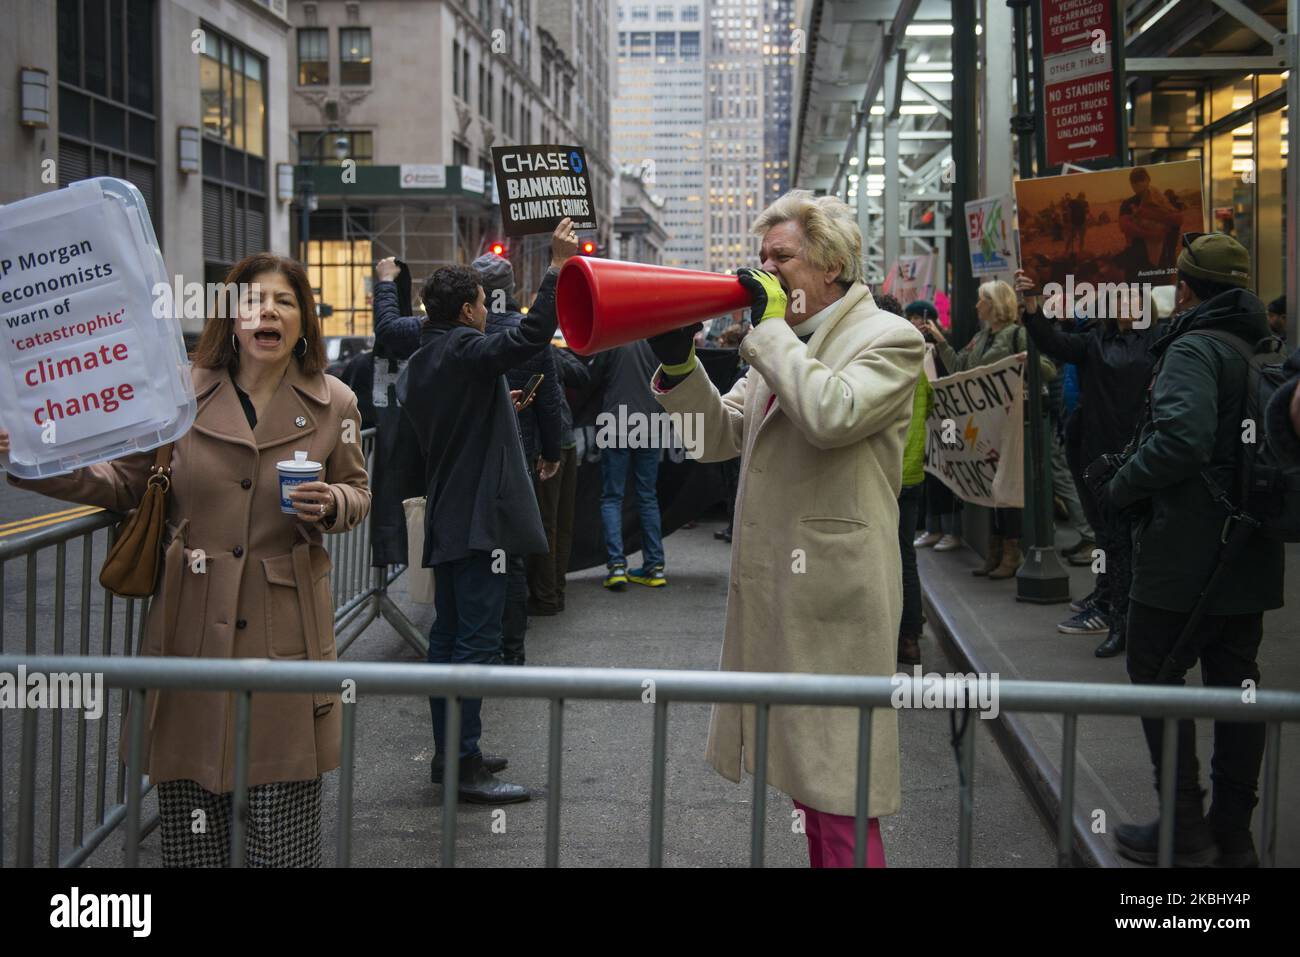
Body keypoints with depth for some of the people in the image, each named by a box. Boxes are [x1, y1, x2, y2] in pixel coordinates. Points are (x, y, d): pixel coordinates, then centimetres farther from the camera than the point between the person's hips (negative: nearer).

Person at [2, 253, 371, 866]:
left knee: (282, 838, 1)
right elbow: (128, 483, 8)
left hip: (286, 629, -1)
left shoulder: (333, 403, 3)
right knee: (190, 835, 8)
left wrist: (331, 505, -8)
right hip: (192, 625, 1)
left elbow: (358, 493, 15)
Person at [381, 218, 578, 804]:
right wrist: (558, 266, -30)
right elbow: (531, 336, -30)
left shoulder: (418, 363, 14)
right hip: (480, 519, -10)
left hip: (445, 520, 10)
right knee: (476, 641, -7)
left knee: (449, 636, 13)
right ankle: (465, 765, -5)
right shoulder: (466, 350, -14)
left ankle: (448, 754, 21)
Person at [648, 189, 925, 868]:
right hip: (770, 587, 8)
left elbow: (830, 415, -26)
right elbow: (720, 435, 16)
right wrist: (679, 365, 0)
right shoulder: (783, 345, 17)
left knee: (837, 788, -4)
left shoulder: (890, 340, -7)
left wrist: (769, 326, -15)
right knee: (804, 776, 16)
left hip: (830, 596, -8)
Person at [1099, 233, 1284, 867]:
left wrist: (1121, 487, -15)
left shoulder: (1193, 349, -14)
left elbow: (1181, 439, -28)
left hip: (1185, 551, -8)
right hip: (1250, 553, 8)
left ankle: (1184, 830, 3)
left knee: (1156, 674, 2)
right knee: (1235, 682, 12)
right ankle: (1232, 832, 20)